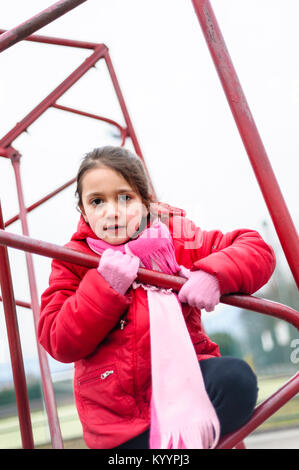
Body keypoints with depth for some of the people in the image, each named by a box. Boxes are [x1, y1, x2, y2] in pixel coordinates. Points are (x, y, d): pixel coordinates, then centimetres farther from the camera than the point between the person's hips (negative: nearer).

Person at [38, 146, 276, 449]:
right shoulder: (74, 262, 2)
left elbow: (257, 248, -1)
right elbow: (60, 343, -7)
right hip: (117, 410, -1)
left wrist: (214, 275, -21)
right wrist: (105, 285, -18)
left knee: (236, 379, -28)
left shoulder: (175, 238, 1)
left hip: (183, 377, 2)